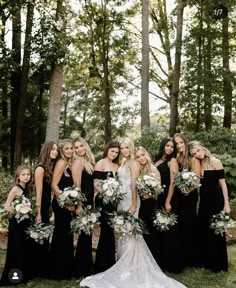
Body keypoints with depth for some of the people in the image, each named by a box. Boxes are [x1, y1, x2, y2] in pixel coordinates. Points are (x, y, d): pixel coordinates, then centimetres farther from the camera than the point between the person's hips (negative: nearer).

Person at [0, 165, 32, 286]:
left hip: (25, 223, 7)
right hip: (16, 223, -7)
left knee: (25, 249, 12)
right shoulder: (15, 189, -12)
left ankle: (22, 276, 24)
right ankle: (11, 277, 10)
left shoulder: (27, 189, 10)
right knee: (16, 250, -2)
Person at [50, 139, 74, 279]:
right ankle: (59, 271, 11)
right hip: (61, 204, -9)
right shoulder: (61, 163, -13)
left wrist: (70, 203, 7)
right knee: (62, 235, -1)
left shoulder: (69, 163, 12)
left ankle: (65, 268, 28)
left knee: (66, 235, 15)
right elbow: (54, 185, -19)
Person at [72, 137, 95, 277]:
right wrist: (79, 205, -22)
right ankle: (80, 269, 10)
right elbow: (76, 185, -19)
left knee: (87, 233, 14)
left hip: (89, 201, 8)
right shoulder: (78, 162, -13)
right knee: (84, 234, -1)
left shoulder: (88, 161, 12)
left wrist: (92, 201, 14)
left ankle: (87, 266, 26)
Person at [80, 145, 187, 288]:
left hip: (130, 200, -8)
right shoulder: (124, 163, 15)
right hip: (121, 200, 8)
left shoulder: (133, 163, -8)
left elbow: (134, 184, -15)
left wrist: (134, 205, -19)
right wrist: (118, 200, 11)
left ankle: (133, 267, 5)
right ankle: (124, 265, 20)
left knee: (130, 232, -3)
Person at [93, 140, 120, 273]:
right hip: (103, 201, -6)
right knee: (106, 230, -3)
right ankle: (101, 265, 10)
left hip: (113, 201, 6)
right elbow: (95, 183, -12)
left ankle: (109, 263, 24)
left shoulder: (117, 165, 13)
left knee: (110, 231, 12)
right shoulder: (101, 163, -6)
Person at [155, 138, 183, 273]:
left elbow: (173, 182, -12)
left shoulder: (172, 161, -6)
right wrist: (161, 201, 4)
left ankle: (174, 264, 10)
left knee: (170, 231, 0)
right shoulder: (157, 161, 12)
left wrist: (168, 202, -18)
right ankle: (163, 262, 24)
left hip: (170, 199, -6)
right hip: (158, 198, 6)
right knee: (161, 230, 12)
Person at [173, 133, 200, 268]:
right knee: (180, 225, 12)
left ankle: (192, 259, 16)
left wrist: (189, 189, -25)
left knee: (189, 224, 3)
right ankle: (182, 257, 26)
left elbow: (197, 179, -13)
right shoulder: (175, 159, 8)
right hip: (177, 195, 5)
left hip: (190, 195, -5)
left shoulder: (193, 159, -6)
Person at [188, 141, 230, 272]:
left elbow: (222, 183, -12)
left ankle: (219, 264, 18)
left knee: (216, 231, 4)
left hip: (216, 200, -6)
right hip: (204, 200, 6)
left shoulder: (215, 162, -12)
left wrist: (226, 203, -14)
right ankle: (207, 260, 29)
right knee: (203, 230, 13)